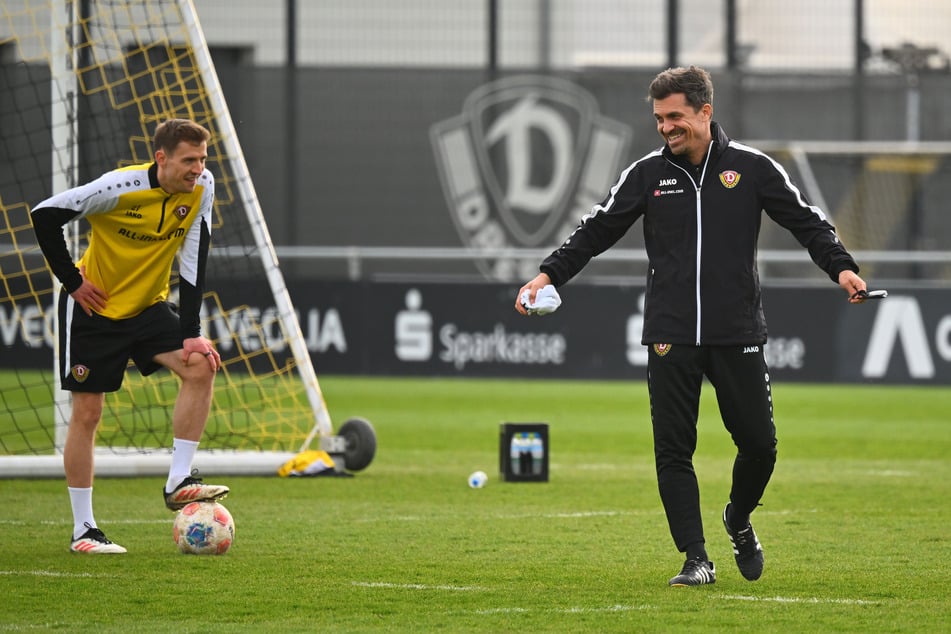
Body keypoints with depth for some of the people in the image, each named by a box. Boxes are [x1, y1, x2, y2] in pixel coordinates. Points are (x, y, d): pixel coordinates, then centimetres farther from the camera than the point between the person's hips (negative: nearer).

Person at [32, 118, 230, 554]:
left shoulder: (201, 188, -12)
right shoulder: (121, 187, -26)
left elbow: (193, 261, -7)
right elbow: (44, 215, -19)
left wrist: (191, 332, -12)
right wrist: (72, 281, -15)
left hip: (148, 306, 5)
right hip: (95, 307, -5)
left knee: (201, 367, -18)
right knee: (86, 413, -3)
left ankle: (178, 482, -10)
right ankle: (83, 530, 5)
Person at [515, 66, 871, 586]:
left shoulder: (752, 168, 2)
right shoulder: (648, 173, 5)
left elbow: (806, 221, 5)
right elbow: (597, 230, 8)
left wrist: (841, 267, -11)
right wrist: (549, 274, -3)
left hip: (738, 334, -1)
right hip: (671, 337, 1)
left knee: (759, 444, 1)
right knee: (673, 450, -4)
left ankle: (739, 520, 30)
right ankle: (696, 559, 1)